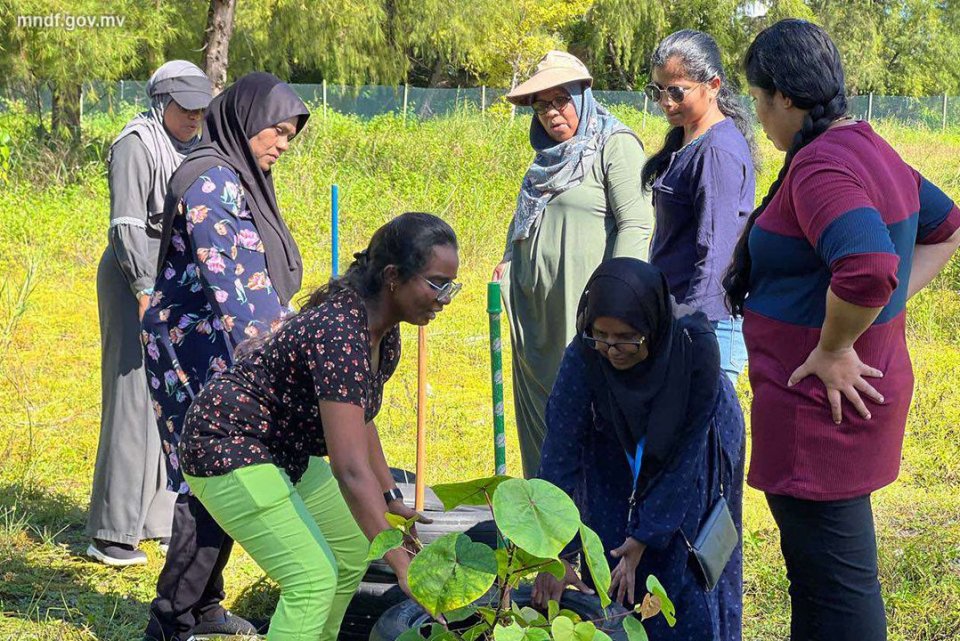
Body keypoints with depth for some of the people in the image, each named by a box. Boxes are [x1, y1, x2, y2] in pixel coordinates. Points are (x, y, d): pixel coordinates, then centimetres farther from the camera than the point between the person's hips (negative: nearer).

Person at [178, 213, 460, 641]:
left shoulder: (385, 332, -2)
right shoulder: (339, 334, -31)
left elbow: (358, 418, 16)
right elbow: (350, 468, -37)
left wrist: (390, 495, 13)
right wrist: (401, 564, -39)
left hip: (285, 451, 10)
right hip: (227, 446, -10)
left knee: (351, 556, 14)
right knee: (313, 578, -18)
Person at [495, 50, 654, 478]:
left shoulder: (616, 145, -6)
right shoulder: (548, 155, 19)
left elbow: (636, 223, -14)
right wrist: (508, 261, 15)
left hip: (586, 312, -8)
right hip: (538, 309, 8)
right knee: (538, 405, 11)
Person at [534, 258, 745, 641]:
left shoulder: (696, 345, -36)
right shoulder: (584, 353, -32)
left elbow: (686, 452, -30)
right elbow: (560, 451, -32)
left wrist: (645, 537, -30)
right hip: (620, 448, 2)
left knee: (687, 574, -5)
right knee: (611, 580, -1)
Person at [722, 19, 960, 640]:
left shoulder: (820, 167, -22)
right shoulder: (872, 150, 10)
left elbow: (868, 269, -38)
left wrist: (833, 351, -22)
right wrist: (893, 304, 14)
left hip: (823, 404, -10)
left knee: (835, 584, 0)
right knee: (817, 567, 22)